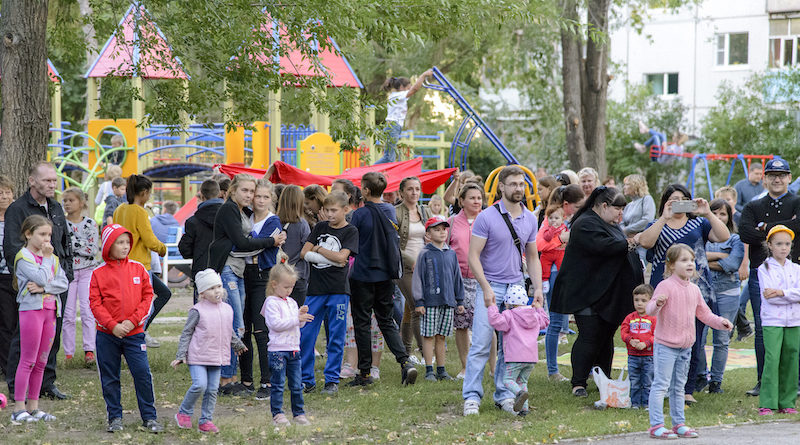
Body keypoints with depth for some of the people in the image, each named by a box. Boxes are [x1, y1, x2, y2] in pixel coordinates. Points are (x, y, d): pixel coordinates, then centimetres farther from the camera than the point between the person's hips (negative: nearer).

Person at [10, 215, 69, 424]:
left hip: (50, 311, 7)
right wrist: (46, 258, -6)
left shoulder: (52, 257, 14)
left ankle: (33, 406, 13)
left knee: (41, 362, 8)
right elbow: (41, 278, -19)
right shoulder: (24, 257, -6)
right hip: (31, 310, -7)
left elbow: (64, 283, 4)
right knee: (28, 361, -7)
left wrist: (44, 288, -12)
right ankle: (19, 409, -5)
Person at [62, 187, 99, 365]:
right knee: (68, 313, 0)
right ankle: (68, 353, 4)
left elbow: (94, 249, -8)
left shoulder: (90, 223, 1)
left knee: (87, 310, -9)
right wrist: (80, 246, -13)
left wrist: (71, 243, -12)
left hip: (87, 270, -1)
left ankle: (89, 350, -7)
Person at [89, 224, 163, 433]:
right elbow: (95, 303, -3)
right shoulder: (99, 273, -1)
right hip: (106, 335, 0)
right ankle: (115, 417, 19)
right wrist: (112, 325, -15)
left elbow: (147, 296, 3)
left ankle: (149, 417, 5)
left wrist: (133, 321, -9)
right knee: (109, 378, 7)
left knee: (142, 373, -6)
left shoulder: (138, 269, 4)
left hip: (134, 333, 0)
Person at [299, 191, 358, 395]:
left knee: (336, 337, 1)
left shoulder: (350, 231, 0)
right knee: (305, 334, 1)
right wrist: (331, 257, -7)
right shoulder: (320, 227, 12)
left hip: (338, 290, -4)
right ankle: (306, 380, 10)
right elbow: (304, 253, 4)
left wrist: (318, 249, -2)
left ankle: (332, 380, 9)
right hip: (315, 289, 4)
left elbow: (341, 257, -13)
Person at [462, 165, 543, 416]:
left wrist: (538, 288, 6)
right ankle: (472, 396, -3)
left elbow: (532, 257, 17)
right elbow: (473, 256, -8)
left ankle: (504, 395, 13)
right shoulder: (487, 218, -7)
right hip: (490, 286, -4)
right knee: (481, 344, -8)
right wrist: (486, 288, -16)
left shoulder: (530, 219, 8)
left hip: (517, 287, 4)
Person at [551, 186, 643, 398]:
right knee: (589, 337, -11)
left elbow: (618, 250, 29)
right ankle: (578, 384, -6)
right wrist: (628, 244, -17)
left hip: (608, 297, 9)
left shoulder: (610, 225, 19)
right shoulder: (585, 225, -14)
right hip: (588, 294, -9)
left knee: (606, 337, 9)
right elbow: (603, 246, -28)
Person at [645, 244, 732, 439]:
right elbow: (650, 309, -23)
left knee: (679, 387, 16)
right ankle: (656, 425, -4)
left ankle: (679, 424, 23)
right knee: (661, 385, -7)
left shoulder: (694, 289, 10)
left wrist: (721, 322, 7)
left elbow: (704, 313, 21)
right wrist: (657, 303, -44)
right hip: (665, 346, -7)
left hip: (685, 347, 7)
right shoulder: (666, 286, -13)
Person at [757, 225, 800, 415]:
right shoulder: (764, 269, 1)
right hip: (772, 321, -4)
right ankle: (767, 403, -9)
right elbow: (768, 296, -11)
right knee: (772, 359, -12)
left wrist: (782, 293, -17)